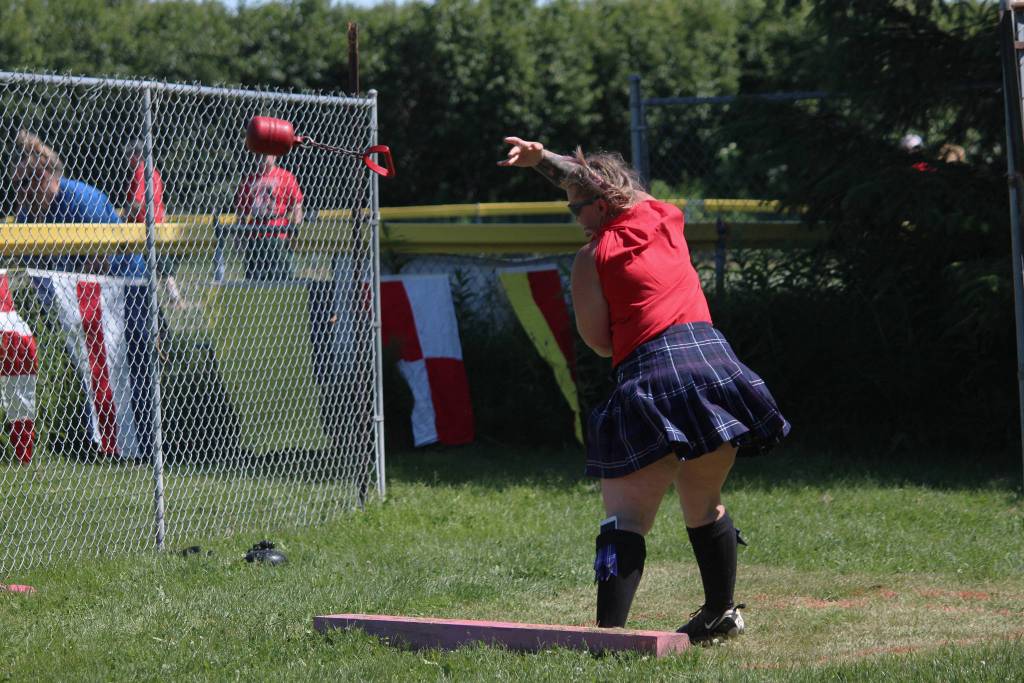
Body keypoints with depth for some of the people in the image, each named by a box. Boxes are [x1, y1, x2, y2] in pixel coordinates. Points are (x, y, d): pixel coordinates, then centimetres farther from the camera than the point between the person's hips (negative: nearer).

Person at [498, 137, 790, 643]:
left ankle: (609, 629, -25)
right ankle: (721, 612, 35)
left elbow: (597, 342, 2)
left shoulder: (593, 256, 3)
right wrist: (540, 159, 33)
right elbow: (596, 179, 33)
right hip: (712, 361, 6)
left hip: (649, 375, -6)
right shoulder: (664, 219, 18)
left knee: (626, 515, -11)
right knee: (704, 506, 22)